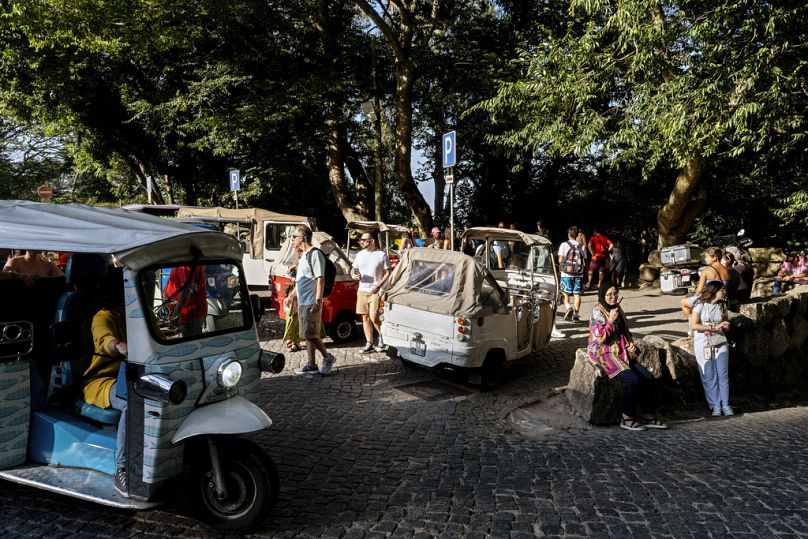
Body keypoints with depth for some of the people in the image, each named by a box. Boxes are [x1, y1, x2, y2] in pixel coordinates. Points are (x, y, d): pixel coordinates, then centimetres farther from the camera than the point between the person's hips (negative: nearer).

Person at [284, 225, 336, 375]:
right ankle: (311, 365, 17)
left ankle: (328, 358, 9)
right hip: (302, 302, 10)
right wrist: (291, 296, 26)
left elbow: (320, 279, -19)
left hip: (311, 303, -10)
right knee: (307, 335, 11)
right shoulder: (303, 255, 16)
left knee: (311, 334, -7)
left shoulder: (315, 254, -14)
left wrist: (318, 300, -24)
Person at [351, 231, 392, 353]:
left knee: (373, 318, -11)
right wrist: (354, 275, -5)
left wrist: (379, 285, -16)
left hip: (375, 291, -5)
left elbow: (387, 273, -4)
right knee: (365, 317, 7)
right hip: (362, 290, 5)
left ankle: (382, 338, 14)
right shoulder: (360, 254, 9)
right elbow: (353, 269, 19)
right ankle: (369, 344, 16)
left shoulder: (381, 255, -5)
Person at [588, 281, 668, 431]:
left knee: (648, 377, -8)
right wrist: (611, 321, -17)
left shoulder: (618, 310, 15)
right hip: (604, 354, -8)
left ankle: (648, 415, 2)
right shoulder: (597, 312, -9)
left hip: (621, 353, 8)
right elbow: (600, 338, -16)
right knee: (633, 380, -25)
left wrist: (630, 344, 6)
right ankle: (626, 418, -12)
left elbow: (626, 333, 25)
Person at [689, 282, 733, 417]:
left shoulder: (722, 306, 11)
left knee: (723, 375, 3)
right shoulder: (700, 305, -6)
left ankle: (725, 404, 10)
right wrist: (714, 327, -18)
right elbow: (694, 325, -14)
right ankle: (715, 405, 7)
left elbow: (726, 326, 19)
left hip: (720, 343, 4)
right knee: (709, 377, 0)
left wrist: (725, 327, -5)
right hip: (704, 344, -4)